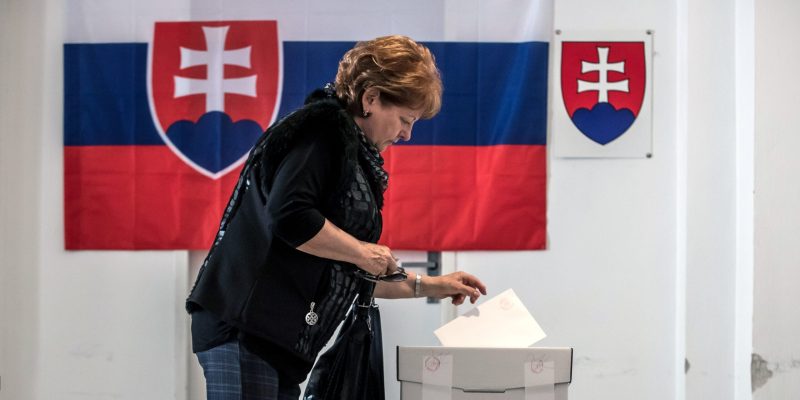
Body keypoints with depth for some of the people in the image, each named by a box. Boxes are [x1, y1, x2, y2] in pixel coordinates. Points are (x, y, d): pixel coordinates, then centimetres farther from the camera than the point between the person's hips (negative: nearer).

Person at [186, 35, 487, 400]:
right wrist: (362, 251, -10)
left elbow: (346, 274, 28)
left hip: (276, 341, 10)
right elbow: (289, 216, -22)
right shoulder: (322, 127, -6)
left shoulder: (356, 157, 23)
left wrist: (426, 286, 25)